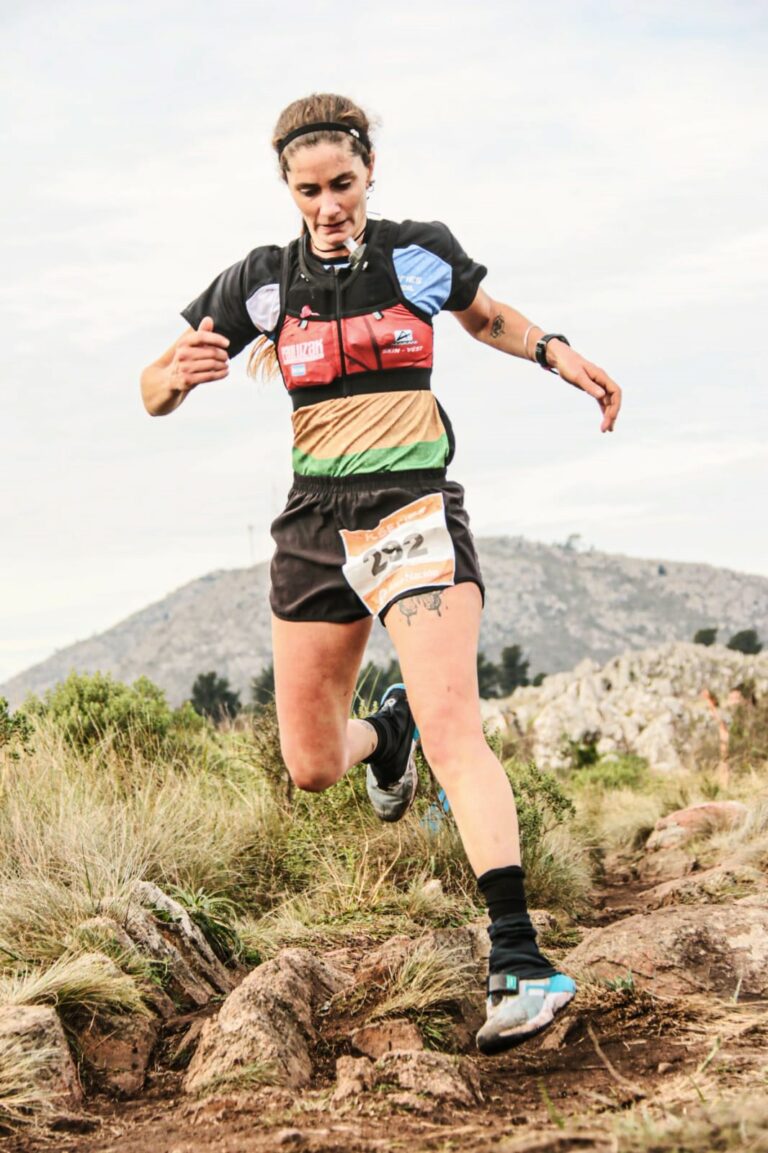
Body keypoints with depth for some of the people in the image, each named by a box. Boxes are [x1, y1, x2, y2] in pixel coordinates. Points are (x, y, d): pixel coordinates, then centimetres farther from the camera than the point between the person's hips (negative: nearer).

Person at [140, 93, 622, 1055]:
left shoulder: (422, 253, 1)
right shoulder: (261, 282, 1)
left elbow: (488, 318, 23)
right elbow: (153, 392, 1)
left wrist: (557, 353, 4)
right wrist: (178, 373, -23)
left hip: (416, 513, -3)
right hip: (316, 525, 3)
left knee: (452, 731, -22)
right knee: (310, 769, 10)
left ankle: (519, 958, -28)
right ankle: (384, 734, 47)